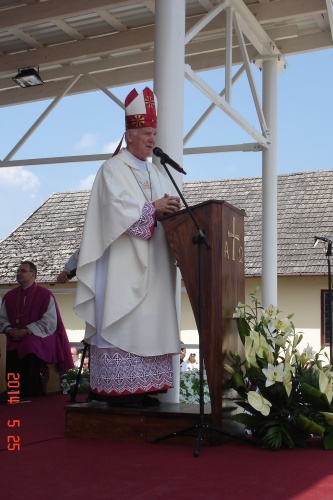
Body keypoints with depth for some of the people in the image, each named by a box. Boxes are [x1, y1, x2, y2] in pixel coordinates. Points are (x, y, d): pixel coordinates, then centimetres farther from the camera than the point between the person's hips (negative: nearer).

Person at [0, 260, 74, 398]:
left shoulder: (45, 295, 0)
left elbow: (50, 322, -8)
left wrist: (26, 331, -15)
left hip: (39, 338, -4)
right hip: (14, 340, 4)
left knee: (30, 355, -36)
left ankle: (31, 397, -24)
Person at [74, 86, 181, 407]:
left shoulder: (155, 173, 21)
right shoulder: (114, 169, -2)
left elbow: (167, 205, 15)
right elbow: (119, 209, -16)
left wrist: (171, 209, -6)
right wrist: (154, 207, -18)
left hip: (150, 265, 8)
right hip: (123, 263, -7)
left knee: (147, 323, 4)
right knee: (122, 321, -10)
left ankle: (140, 388, 7)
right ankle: (119, 388, -7)